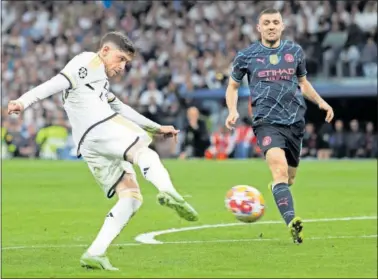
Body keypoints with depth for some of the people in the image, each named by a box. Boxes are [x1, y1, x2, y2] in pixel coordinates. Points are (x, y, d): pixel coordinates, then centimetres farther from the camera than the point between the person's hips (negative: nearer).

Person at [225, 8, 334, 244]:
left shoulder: (295, 51, 11)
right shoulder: (246, 56, 4)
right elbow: (233, 86, 16)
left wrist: (320, 101, 13)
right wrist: (233, 111, 0)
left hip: (295, 120, 4)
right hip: (267, 120, -4)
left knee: (289, 178, 12)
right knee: (279, 167, -27)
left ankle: (276, 189, 49)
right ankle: (292, 222, -39)